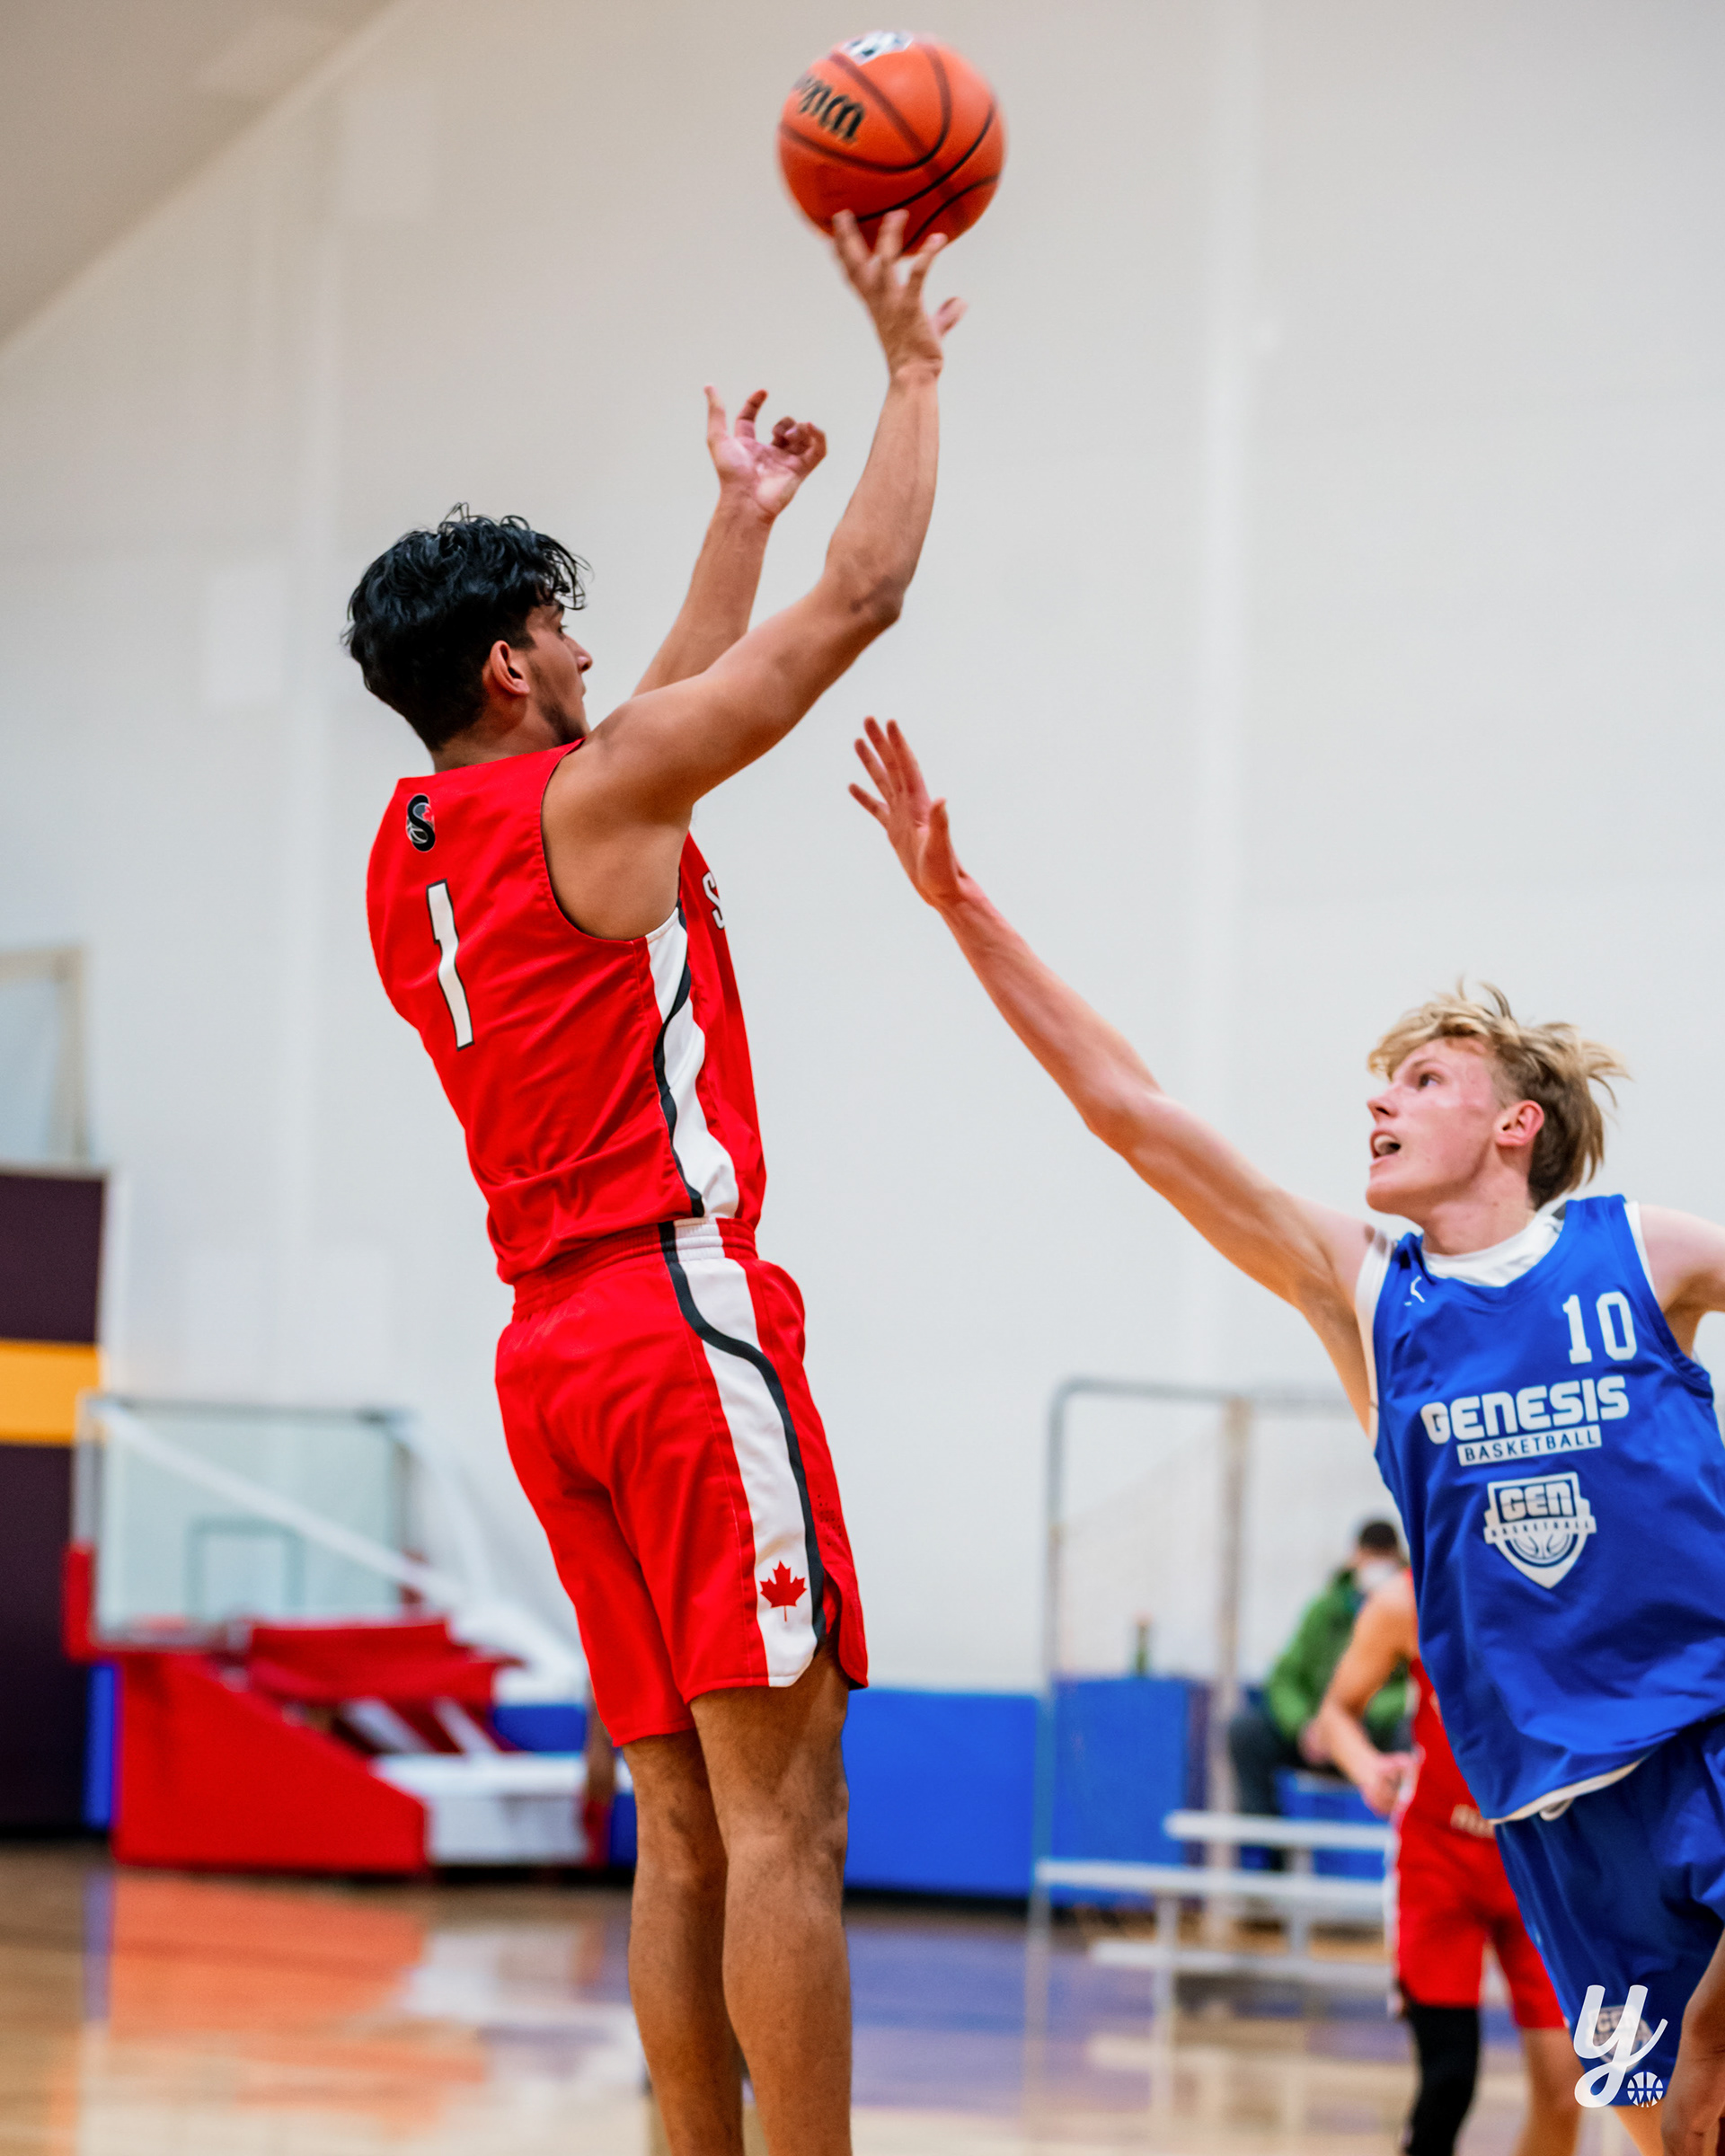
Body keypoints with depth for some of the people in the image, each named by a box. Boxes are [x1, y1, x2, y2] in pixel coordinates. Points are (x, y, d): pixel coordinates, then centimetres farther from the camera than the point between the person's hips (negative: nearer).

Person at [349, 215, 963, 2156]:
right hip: (682, 1316, -9)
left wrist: (739, 520, 41)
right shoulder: (587, 801, -6)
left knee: (687, 1819, 8)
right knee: (781, 1806, -11)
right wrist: (912, 363, 8)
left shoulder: (408, 854, 16)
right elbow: (860, 600, -4)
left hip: (553, 1346, 9)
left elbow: (650, 735, 34)